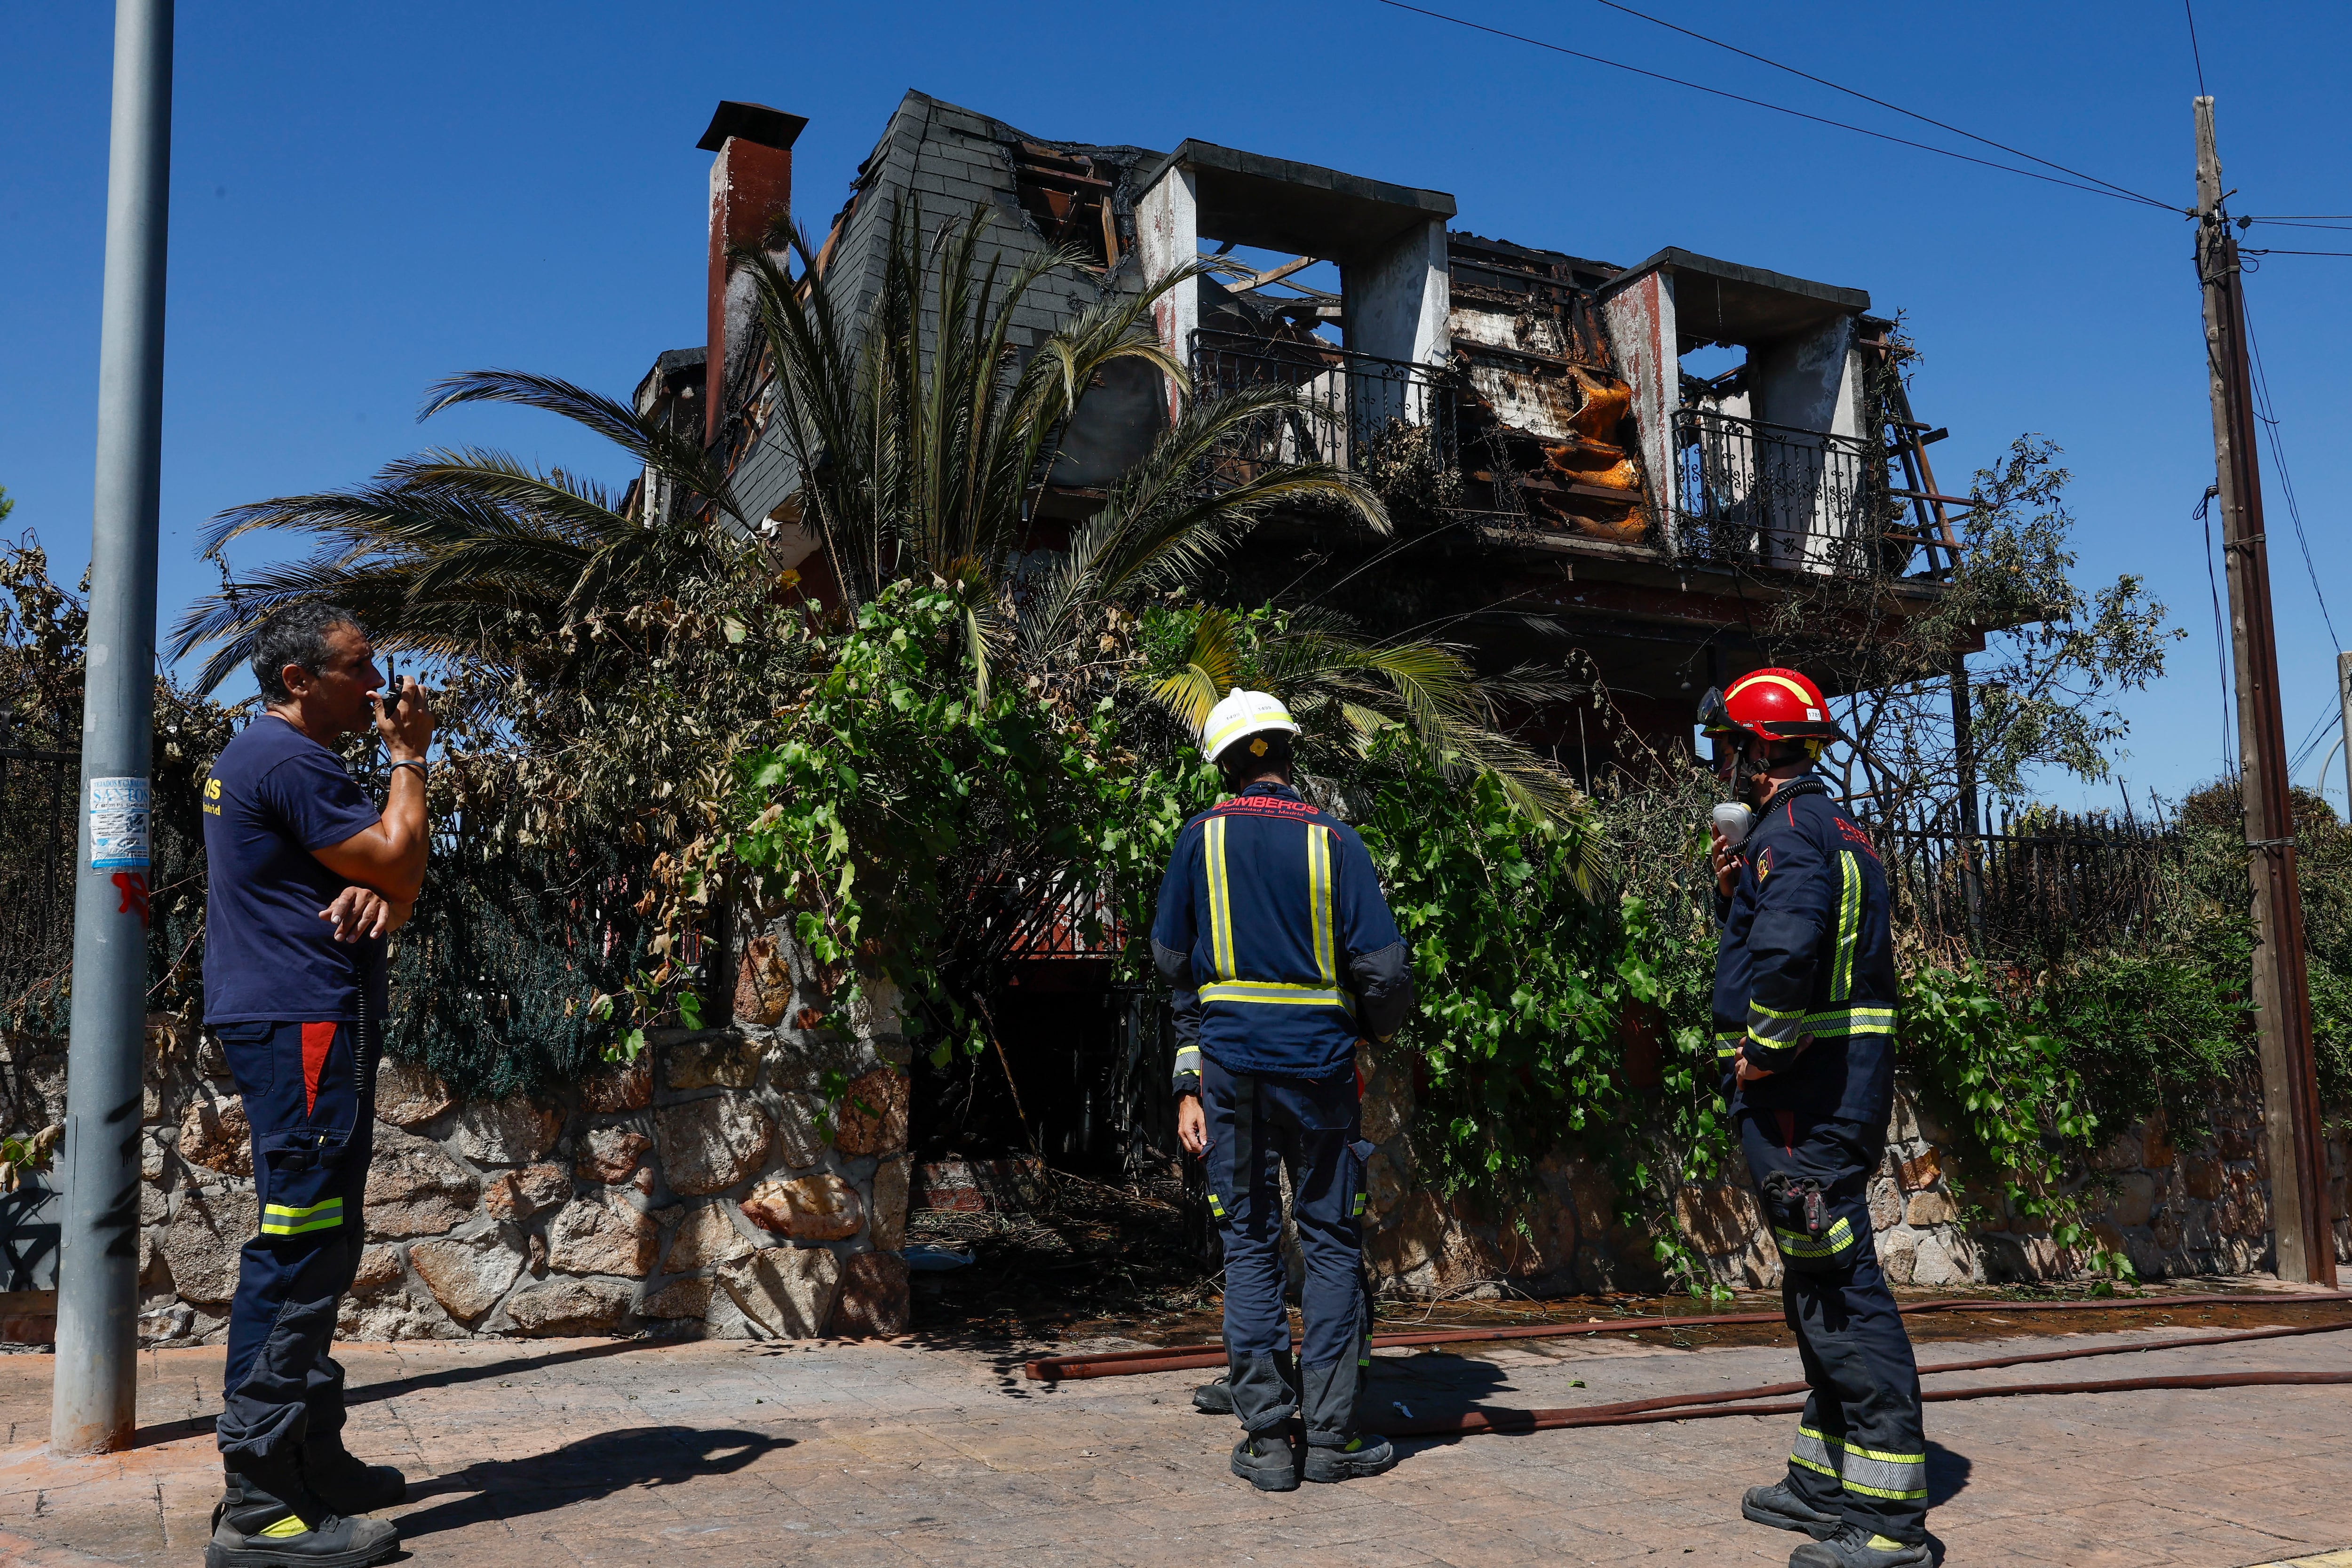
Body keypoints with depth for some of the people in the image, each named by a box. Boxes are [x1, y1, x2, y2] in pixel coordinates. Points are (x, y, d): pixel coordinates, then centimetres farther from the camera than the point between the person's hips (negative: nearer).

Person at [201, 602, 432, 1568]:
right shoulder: (286, 760, -12)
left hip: (291, 1024, 11)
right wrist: (408, 759, -2)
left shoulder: (264, 759, 22)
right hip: (303, 1022, -11)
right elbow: (401, 864, -14)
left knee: (317, 1248, 15)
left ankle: (312, 1458, 24)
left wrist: (378, 897, -6)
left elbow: (397, 893, 18)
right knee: (297, 1249, -12)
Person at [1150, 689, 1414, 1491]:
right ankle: (1332, 1435, 10)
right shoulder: (1335, 841, -3)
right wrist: (1375, 1024, 15)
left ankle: (1268, 1438, 8)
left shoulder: (1201, 837, 2)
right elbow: (1386, 970, -6)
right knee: (1331, 1242, 8)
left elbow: (1171, 960, 9)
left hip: (1231, 1062, 1)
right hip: (1320, 1061, -1)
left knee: (1249, 1245, 8)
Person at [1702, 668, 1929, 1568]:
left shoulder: (1789, 831, -14)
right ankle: (1826, 1485, 28)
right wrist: (1734, 893, 10)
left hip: (1801, 1091, -11)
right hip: (1838, 1087, 11)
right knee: (1821, 1289, 17)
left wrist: (1759, 1055, -20)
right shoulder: (1833, 827, 19)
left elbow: (1787, 954, -32)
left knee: (1840, 1291, -8)